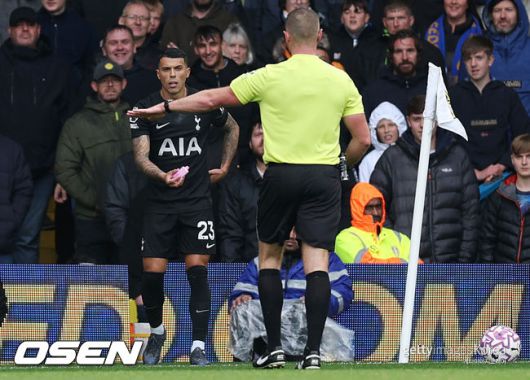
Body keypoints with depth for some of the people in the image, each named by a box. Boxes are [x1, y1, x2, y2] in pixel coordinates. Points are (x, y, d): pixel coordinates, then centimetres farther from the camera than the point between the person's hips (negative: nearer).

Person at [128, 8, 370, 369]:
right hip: (324, 176, 1)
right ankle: (313, 350, -8)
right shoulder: (341, 81, 1)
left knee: (269, 257, 14)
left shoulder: (270, 77, -5)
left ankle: (275, 347, 10)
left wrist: (164, 107, 16)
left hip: (281, 175, -1)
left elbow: (212, 99, 3)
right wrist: (343, 164, 22)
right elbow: (363, 139, 2)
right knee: (317, 262, -1)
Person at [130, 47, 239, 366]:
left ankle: (199, 347, -6)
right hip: (160, 204, 0)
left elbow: (233, 128, 22)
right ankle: (156, 331, 24)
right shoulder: (146, 108, -3)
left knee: (198, 270, -9)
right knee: (152, 273, -4)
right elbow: (141, 155, -11)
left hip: (198, 201, 0)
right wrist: (163, 176, -30)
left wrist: (225, 166, 16)